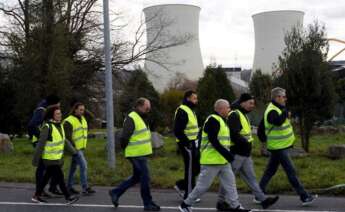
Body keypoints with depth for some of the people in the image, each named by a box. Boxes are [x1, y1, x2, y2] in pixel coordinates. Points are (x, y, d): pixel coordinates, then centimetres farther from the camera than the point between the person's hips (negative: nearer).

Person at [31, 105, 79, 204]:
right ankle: (68, 197, 2)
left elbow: (64, 140, 13)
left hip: (58, 157, 8)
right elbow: (40, 144, -16)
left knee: (47, 177, 15)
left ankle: (36, 196, 26)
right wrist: (36, 159, -14)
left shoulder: (59, 125, 6)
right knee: (60, 177, -5)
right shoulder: (47, 127, -19)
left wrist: (73, 150, 7)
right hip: (50, 159, -8)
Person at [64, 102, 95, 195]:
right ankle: (85, 188, -13)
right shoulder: (69, 121, -13)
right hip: (75, 148, -8)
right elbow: (67, 137, -17)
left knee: (73, 167, 13)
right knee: (83, 165, -14)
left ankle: (69, 187, 21)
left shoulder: (83, 119, 13)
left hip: (81, 148, 8)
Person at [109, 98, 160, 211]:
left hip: (141, 154, 10)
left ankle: (115, 192, 25)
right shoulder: (131, 118, -17)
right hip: (137, 154, -10)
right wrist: (126, 148, -8)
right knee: (145, 178, -3)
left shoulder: (141, 118, 16)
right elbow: (125, 137, -21)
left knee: (136, 177, 16)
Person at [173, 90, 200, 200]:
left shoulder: (190, 110, 17)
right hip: (187, 144, -10)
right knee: (191, 170, -2)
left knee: (197, 168, 12)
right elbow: (177, 131, -22)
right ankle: (188, 195, 9)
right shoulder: (182, 111, -15)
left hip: (193, 144, 10)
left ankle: (180, 185, 22)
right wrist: (186, 142, -22)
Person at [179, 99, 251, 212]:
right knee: (203, 185, -3)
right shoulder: (213, 120, -16)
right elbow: (213, 141, -24)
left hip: (222, 160, 10)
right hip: (212, 160, -10)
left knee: (230, 182, 8)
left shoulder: (220, 120, 16)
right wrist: (226, 153, -25)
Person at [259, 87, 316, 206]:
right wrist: (285, 112, -27)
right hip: (279, 147, -10)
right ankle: (304, 197, -3)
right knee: (291, 171, -7)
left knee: (270, 171, 13)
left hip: (280, 146, 10)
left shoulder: (277, 109, 14)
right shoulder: (272, 111, -20)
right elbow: (278, 121, -40)